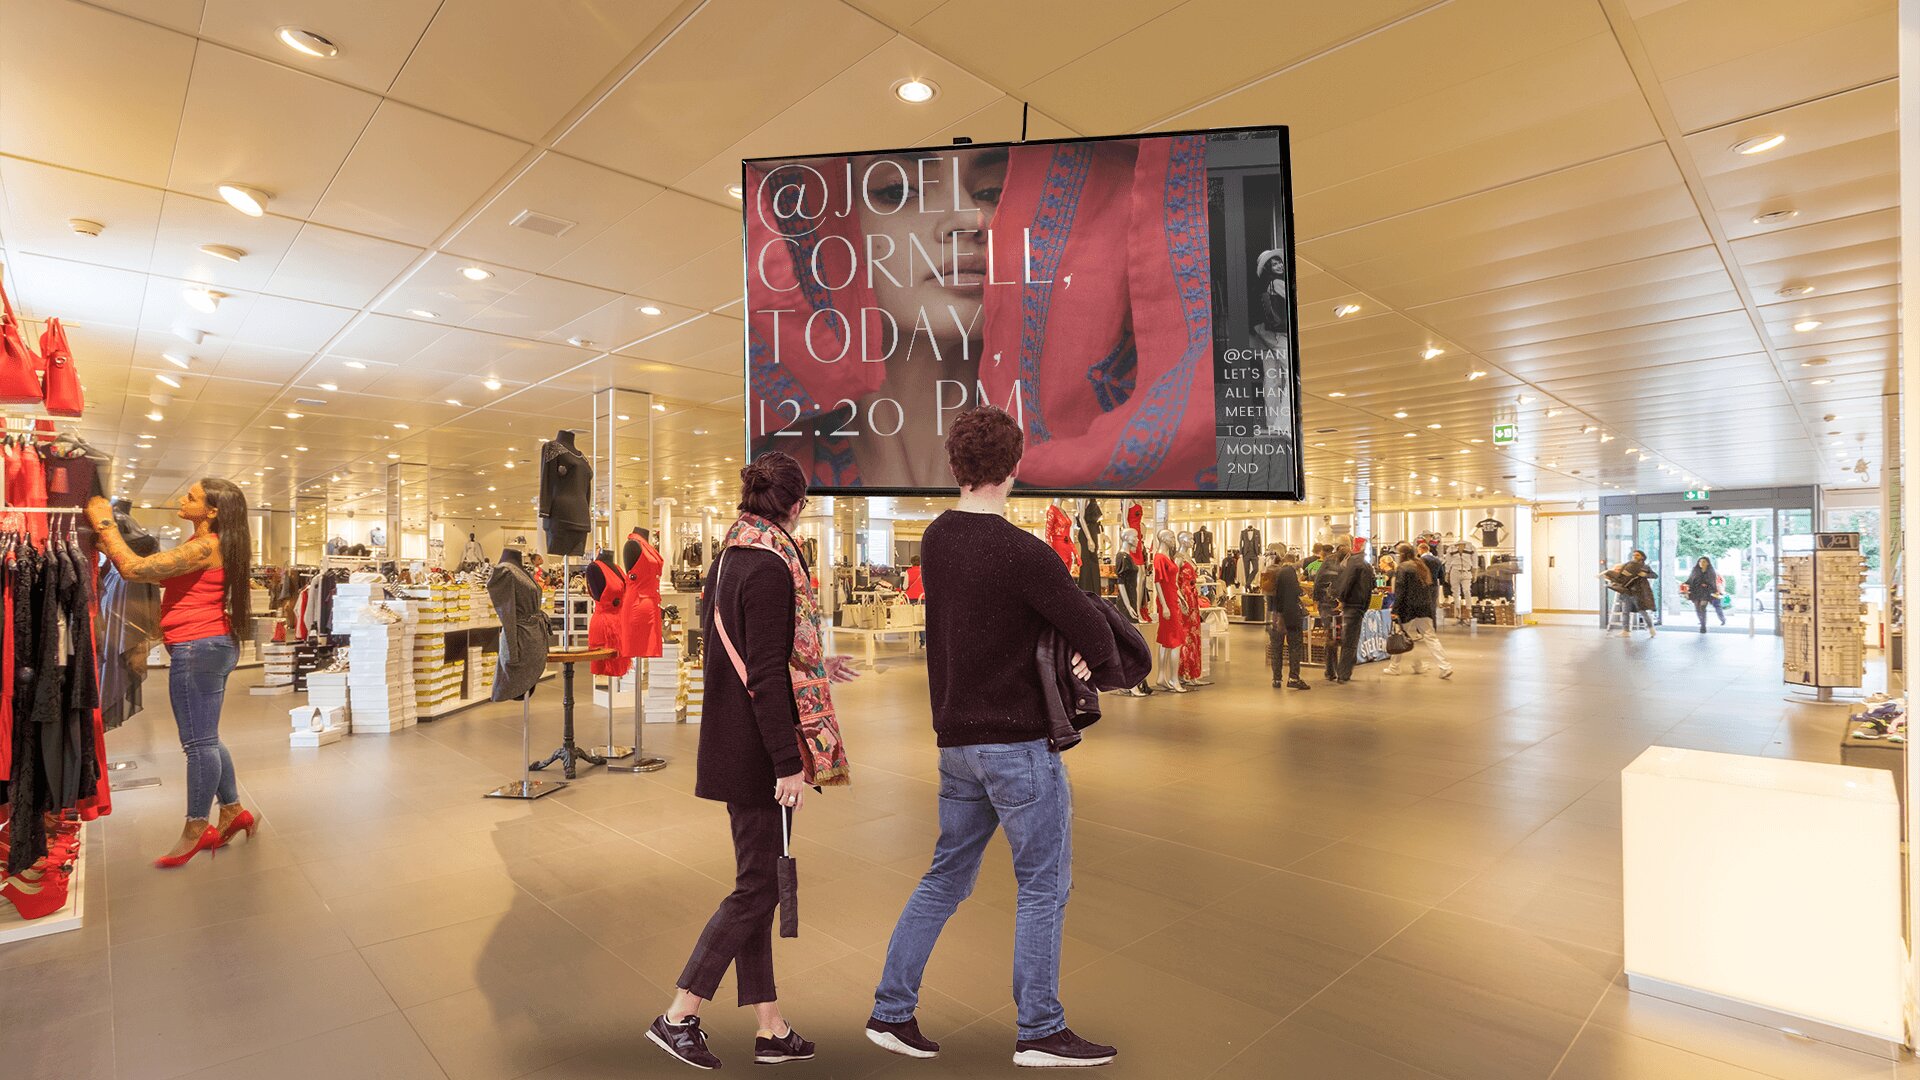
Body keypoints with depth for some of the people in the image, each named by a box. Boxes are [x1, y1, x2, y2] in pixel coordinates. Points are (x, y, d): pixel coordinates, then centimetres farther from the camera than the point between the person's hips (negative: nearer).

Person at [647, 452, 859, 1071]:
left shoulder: (727, 560, 9)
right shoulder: (771, 567, -19)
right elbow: (766, 676, -22)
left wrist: (814, 669, 26)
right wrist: (789, 764, -19)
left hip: (730, 746, 10)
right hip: (758, 752, -10)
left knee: (755, 883, 16)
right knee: (759, 887, 5)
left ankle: (770, 1030, 29)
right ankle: (678, 1017, 18)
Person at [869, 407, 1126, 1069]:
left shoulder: (936, 540, 5)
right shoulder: (1023, 552, -19)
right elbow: (1091, 628, -14)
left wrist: (1074, 652, -1)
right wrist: (1104, 671, 8)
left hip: (957, 741, 8)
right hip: (1019, 742, -7)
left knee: (945, 878, 19)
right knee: (1044, 888, 9)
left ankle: (891, 1012, 27)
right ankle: (1039, 1032, 22)